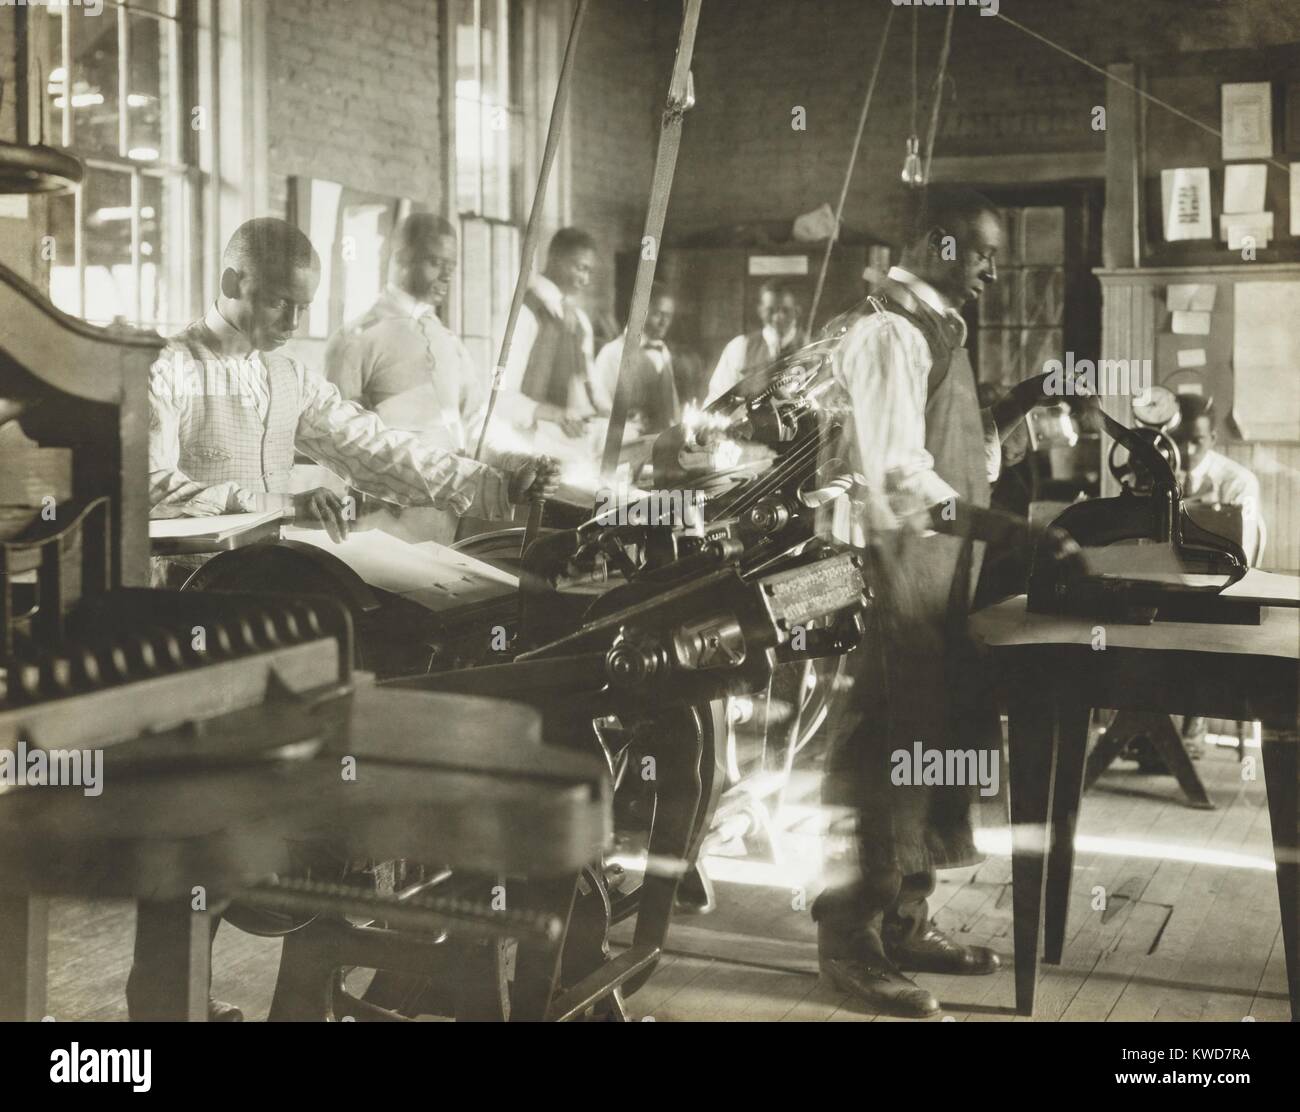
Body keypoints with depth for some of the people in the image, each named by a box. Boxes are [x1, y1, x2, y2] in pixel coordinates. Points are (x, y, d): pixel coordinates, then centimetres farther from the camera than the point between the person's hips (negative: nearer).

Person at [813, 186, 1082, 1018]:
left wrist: (1022, 405, 3)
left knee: (938, 741, 14)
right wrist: (1016, 533, -29)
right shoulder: (889, 332, -15)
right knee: (886, 752, -4)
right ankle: (850, 941, 7)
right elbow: (902, 480, -24)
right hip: (897, 563, -10)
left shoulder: (940, 328, 16)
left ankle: (906, 920, 27)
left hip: (947, 562, 10)